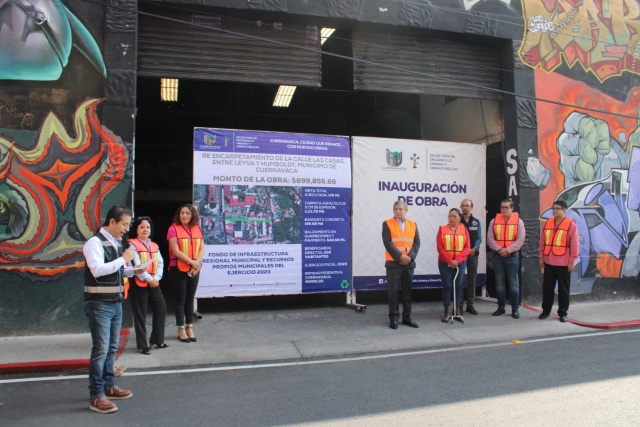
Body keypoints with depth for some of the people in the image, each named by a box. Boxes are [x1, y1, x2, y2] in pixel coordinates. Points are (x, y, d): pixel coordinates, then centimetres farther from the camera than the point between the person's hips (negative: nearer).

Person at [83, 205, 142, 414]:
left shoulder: (117, 243, 12)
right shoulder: (95, 242, -14)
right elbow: (97, 270, -27)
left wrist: (133, 270, 3)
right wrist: (123, 259, -21)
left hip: (116, 303, 9)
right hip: (99, 305, -8)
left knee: (112, 348, 15)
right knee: (100, 349, -6)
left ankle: (108, 386, 28)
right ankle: (96, 397, 3)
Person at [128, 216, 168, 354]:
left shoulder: (154, 246, 15)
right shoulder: (132, 244, -6)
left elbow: (160, 263, 7)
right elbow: (136, 265, -15)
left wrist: (156, 278, -9)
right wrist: (148, 279, -16)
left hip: (154, 283, 6)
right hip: (139, 283, -6)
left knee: (161, 308, 3)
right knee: (140, 314, 1)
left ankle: (157, 340, 17)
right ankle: (142, 345, 12)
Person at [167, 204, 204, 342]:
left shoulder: (197, 229, 8)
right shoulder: (173, 229, -6)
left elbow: (202, 249, 4)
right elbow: (176, 251, -13)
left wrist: (197, 263, -11)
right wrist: (191, 261, -18)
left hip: (194, 269, 4)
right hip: (178, 269, -4)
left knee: (190, 299, 10)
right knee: (180, 299, 3)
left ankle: (190, 328, 19)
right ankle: (181, 330, 13)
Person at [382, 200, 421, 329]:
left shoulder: (413, 224, 11)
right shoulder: (387, 224, -1)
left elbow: (417, 242, 4)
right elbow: (387, 243, -10)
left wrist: (410, 256, -12)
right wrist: (400, 257, -17)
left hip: (409, 263, 4)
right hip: (393, 263, -3)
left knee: (407, 291, 9)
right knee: (394, 291, 0)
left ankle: (407, 317, 18)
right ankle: (393, 318, 7)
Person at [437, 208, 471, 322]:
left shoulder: (464, 229, 4)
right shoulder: (442, 229, 0)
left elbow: (467, 247, -2)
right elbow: (440, 247, -6)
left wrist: (457, 260, -15)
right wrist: (450, 261, -15)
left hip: (460, 263, 1)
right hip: (445, 263, -1)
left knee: (458, 286, 7)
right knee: (447, 286, 1)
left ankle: (458, 311, 14)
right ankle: (447, 312, 7)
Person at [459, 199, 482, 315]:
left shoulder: (476, 222, 9)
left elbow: (479, 238, 4)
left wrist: (474, 249, -14)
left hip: (473, 253, 2)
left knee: (472, 280, 6)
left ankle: (470, 304, 13)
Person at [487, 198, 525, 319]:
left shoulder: (518, 221, 0)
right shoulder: (494, 221, 6)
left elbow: (520, 239, -6)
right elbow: (490, 238, 1)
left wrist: (508, 250, -15)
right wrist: (499, 249, -14)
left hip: (512, 256, -2)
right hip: (497, 255, 2)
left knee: (513, 283, 1)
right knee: (499, 282, 8)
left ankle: (515, 309, 9)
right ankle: (501, 307, 18)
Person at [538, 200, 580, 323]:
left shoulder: (571, 224, -7)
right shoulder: (548, 223, 7)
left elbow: (574, 244, -8)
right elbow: (542, 242, 11)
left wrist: (572, 261, -9)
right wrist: (541, 257, 9)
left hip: (564, 263, -4)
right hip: (548, 262, 4)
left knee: (563, 289, 6)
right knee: (547, 287, 9)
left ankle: (563, 313, 17)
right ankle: (546, 310, 20)